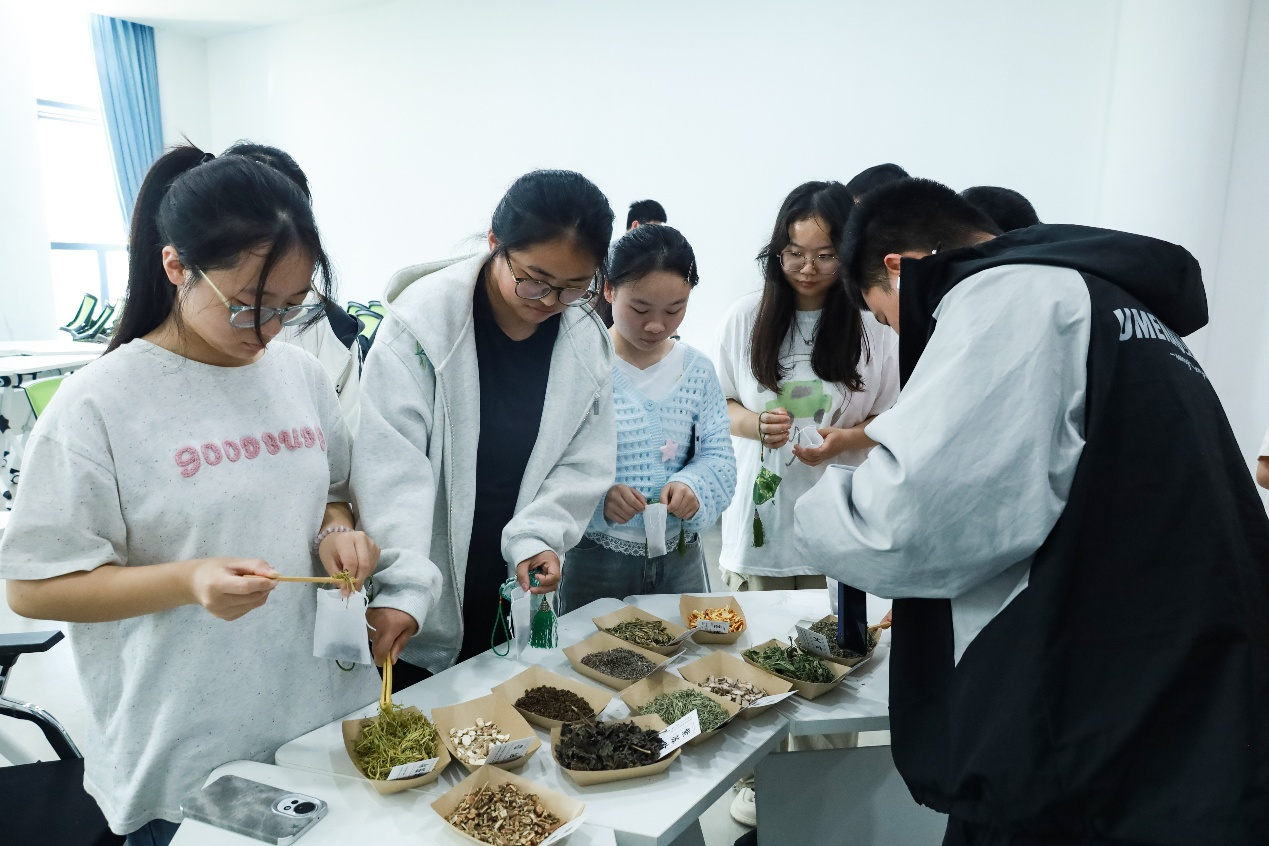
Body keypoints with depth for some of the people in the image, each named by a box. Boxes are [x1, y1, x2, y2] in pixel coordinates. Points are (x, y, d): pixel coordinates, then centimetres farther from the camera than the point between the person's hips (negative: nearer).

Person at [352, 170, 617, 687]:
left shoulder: (587, 342, -1)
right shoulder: (424, 319, -15)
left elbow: (583, 464, 2)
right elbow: (390, 468, -20)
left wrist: (537, 537, -14)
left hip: (517, 596, 4)